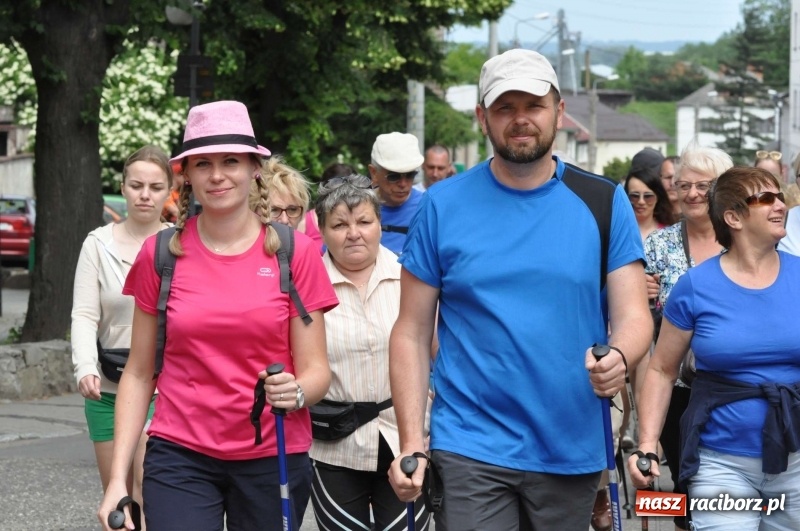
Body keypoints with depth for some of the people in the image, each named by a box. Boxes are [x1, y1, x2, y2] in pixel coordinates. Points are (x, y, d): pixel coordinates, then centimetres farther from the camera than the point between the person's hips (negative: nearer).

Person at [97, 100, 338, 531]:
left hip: (273, 458, 0)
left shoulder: (295, 252, -1)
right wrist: (118, 479, -1)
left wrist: (296, 392, -24)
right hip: (180, 458, 0)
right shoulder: (161, 254, 1)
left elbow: (316, 370, 0)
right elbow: (139, 374, 5)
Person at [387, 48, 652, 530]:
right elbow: (412, 333, 1)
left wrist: (618, 359, -24)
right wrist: (411, 444, -7)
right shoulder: (444, 205, 0)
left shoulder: (604, 202, 2)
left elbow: (634, 316, -1)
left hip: (573, 451, 2)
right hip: (470, 450, -1)